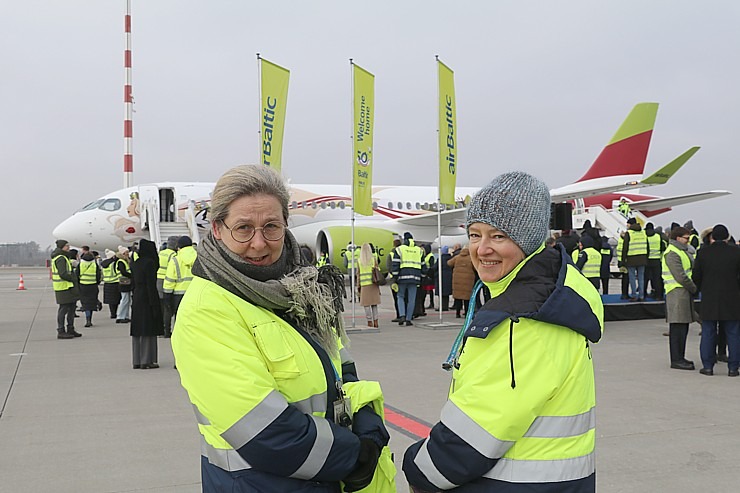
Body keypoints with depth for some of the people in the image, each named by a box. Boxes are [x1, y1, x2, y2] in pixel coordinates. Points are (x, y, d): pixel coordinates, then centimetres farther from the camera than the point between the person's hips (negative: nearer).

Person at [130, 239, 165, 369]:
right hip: (147, 299, -8)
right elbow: (151, 284, -17)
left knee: (137, 331, 10)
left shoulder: (135, 264, 10)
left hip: (136, 300, 8)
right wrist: (154, 304, -17)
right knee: (148, 331, -2)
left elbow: (134, 283, 14)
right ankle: (147, 361, 0)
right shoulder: (149, 263, -13)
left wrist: (134, 300, 19)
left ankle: (137, 361, 14)